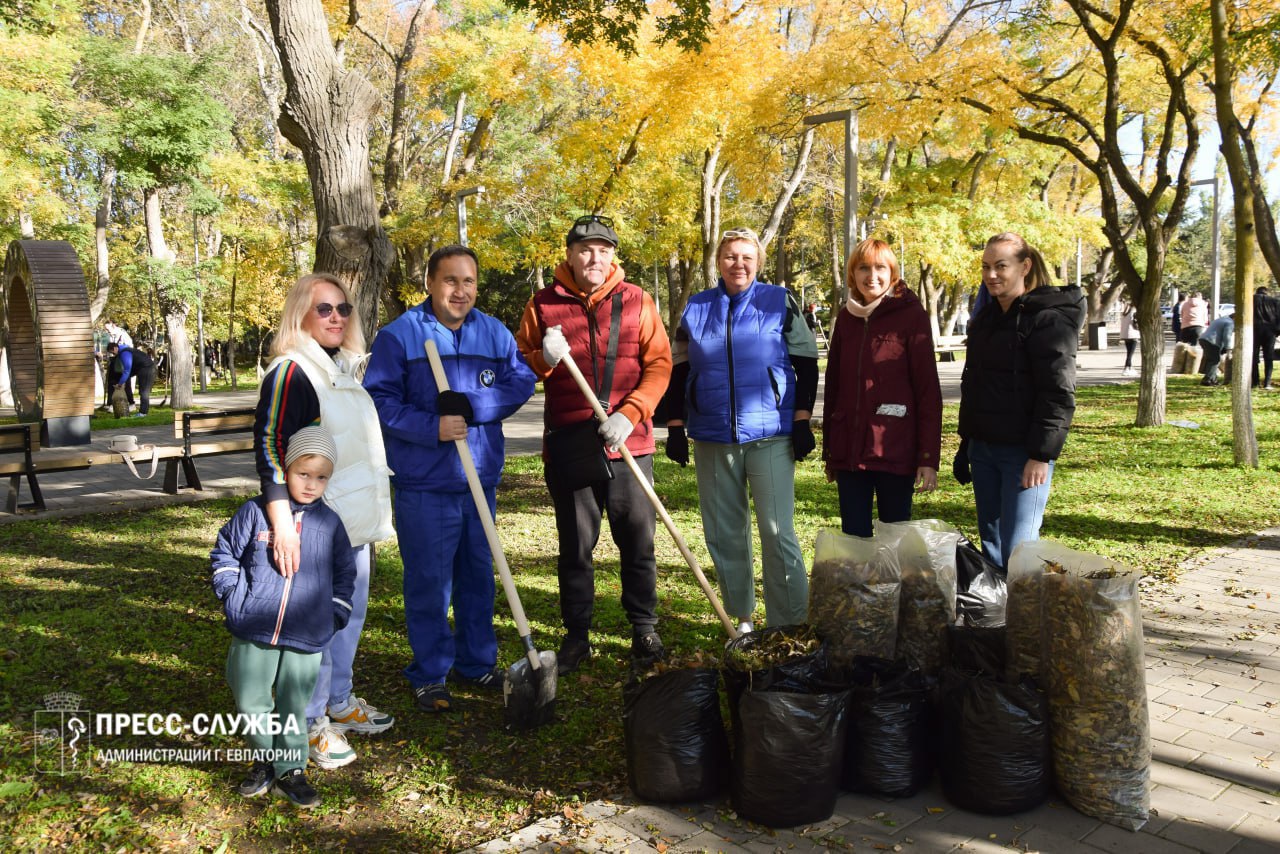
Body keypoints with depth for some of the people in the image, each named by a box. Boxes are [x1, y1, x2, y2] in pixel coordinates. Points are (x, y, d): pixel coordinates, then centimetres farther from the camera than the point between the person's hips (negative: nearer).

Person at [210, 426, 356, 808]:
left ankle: (291, 770, 25)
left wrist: (335, 615, 7)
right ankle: (265, 760, 33)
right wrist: (233, 596, 0)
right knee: (251, 704, 10)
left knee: (294, 708, 8)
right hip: (253, 632, 0)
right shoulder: (255, 512, -3)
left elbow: (345, 573, 14)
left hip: (306, 638, 0)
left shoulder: (330, 523, 3)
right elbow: (225, 551, 8)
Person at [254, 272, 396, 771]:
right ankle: (310, 723, 14)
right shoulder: (290, 372, -14)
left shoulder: (346, 368, 14)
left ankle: (339, 702, 33)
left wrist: (375, 516, 24)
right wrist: (282, 525, -30)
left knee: (350, 614, 17)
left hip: (355, 523, 9)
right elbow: (269, 449, -21)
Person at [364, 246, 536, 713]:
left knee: (478, 574, 14)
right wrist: (431, 427, -21)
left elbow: (521, 382, -2)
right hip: (423, 483, -4)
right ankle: (429, 675, 17)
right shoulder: (398, 335, -5)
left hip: (481, 478, 4)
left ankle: (476, 662, 30)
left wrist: (471, 406, -18)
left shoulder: (495, 333, 7)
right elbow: (378, 399, -8)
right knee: (429, 580, 2)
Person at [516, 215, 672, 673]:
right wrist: (543, 357, -16)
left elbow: (659, 364, -2)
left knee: (638, 539, 7)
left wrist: (630, 414, -15)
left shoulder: (637, 301, 3)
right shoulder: (543, 304, 4)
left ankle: (644, 627, 25)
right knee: (575, 545, 9)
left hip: (629, 443, 0)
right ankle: (576, 635, 23)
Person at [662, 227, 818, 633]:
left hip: (770, 435, -3)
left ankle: (790, 625, 6)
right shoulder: (696, 309, 10)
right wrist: (675, 426, 7)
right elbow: (678, 371, 13)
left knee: (778, 531, -5)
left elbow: (806, 363, 4)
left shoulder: (780, 302, 4)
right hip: (712, 438, 3)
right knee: (723, 534, 9)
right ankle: (741, 617, 23)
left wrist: (802, 419, -3)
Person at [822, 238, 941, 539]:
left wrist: (929, 457, -12)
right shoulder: (847, 316, 10)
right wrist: (828, 449, 12)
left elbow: (928, 389, -8)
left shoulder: (911, 315, -4)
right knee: (853, 536, 9)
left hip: (894, 451, -4)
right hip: (848, 451, 4)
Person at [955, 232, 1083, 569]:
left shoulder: (1048, 318, -10)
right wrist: (966, 445, 19)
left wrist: (1041, 454, -20)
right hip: (983, 449, 8)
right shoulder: (984, 319, 15)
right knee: (991, 544, 12)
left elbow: (1058, 393, -16)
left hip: (1024, 452, -8)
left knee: (1017, 550, -9)